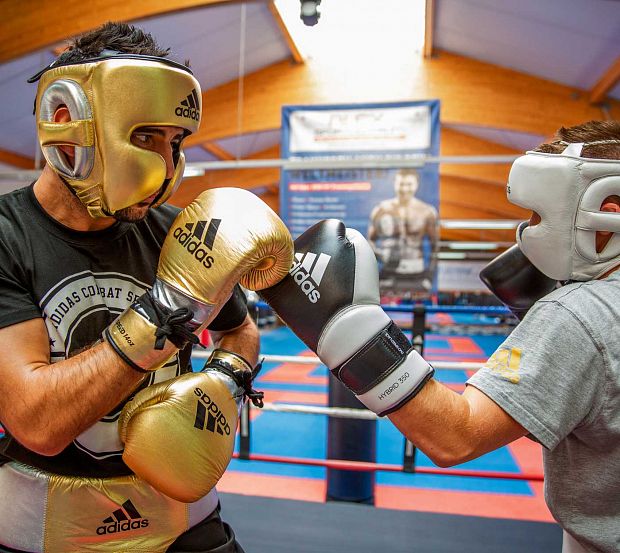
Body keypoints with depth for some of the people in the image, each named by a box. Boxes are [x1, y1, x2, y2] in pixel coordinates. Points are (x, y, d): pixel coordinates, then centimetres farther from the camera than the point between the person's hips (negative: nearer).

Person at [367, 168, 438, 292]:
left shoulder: (427, 211, 2)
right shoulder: (381, 210, 2)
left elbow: (435, 245, 6)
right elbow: (370, 240, 8)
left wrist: (430, 276, 1)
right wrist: (380, 254, -11)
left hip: (417, 275, 0)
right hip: (389, 274, 0)